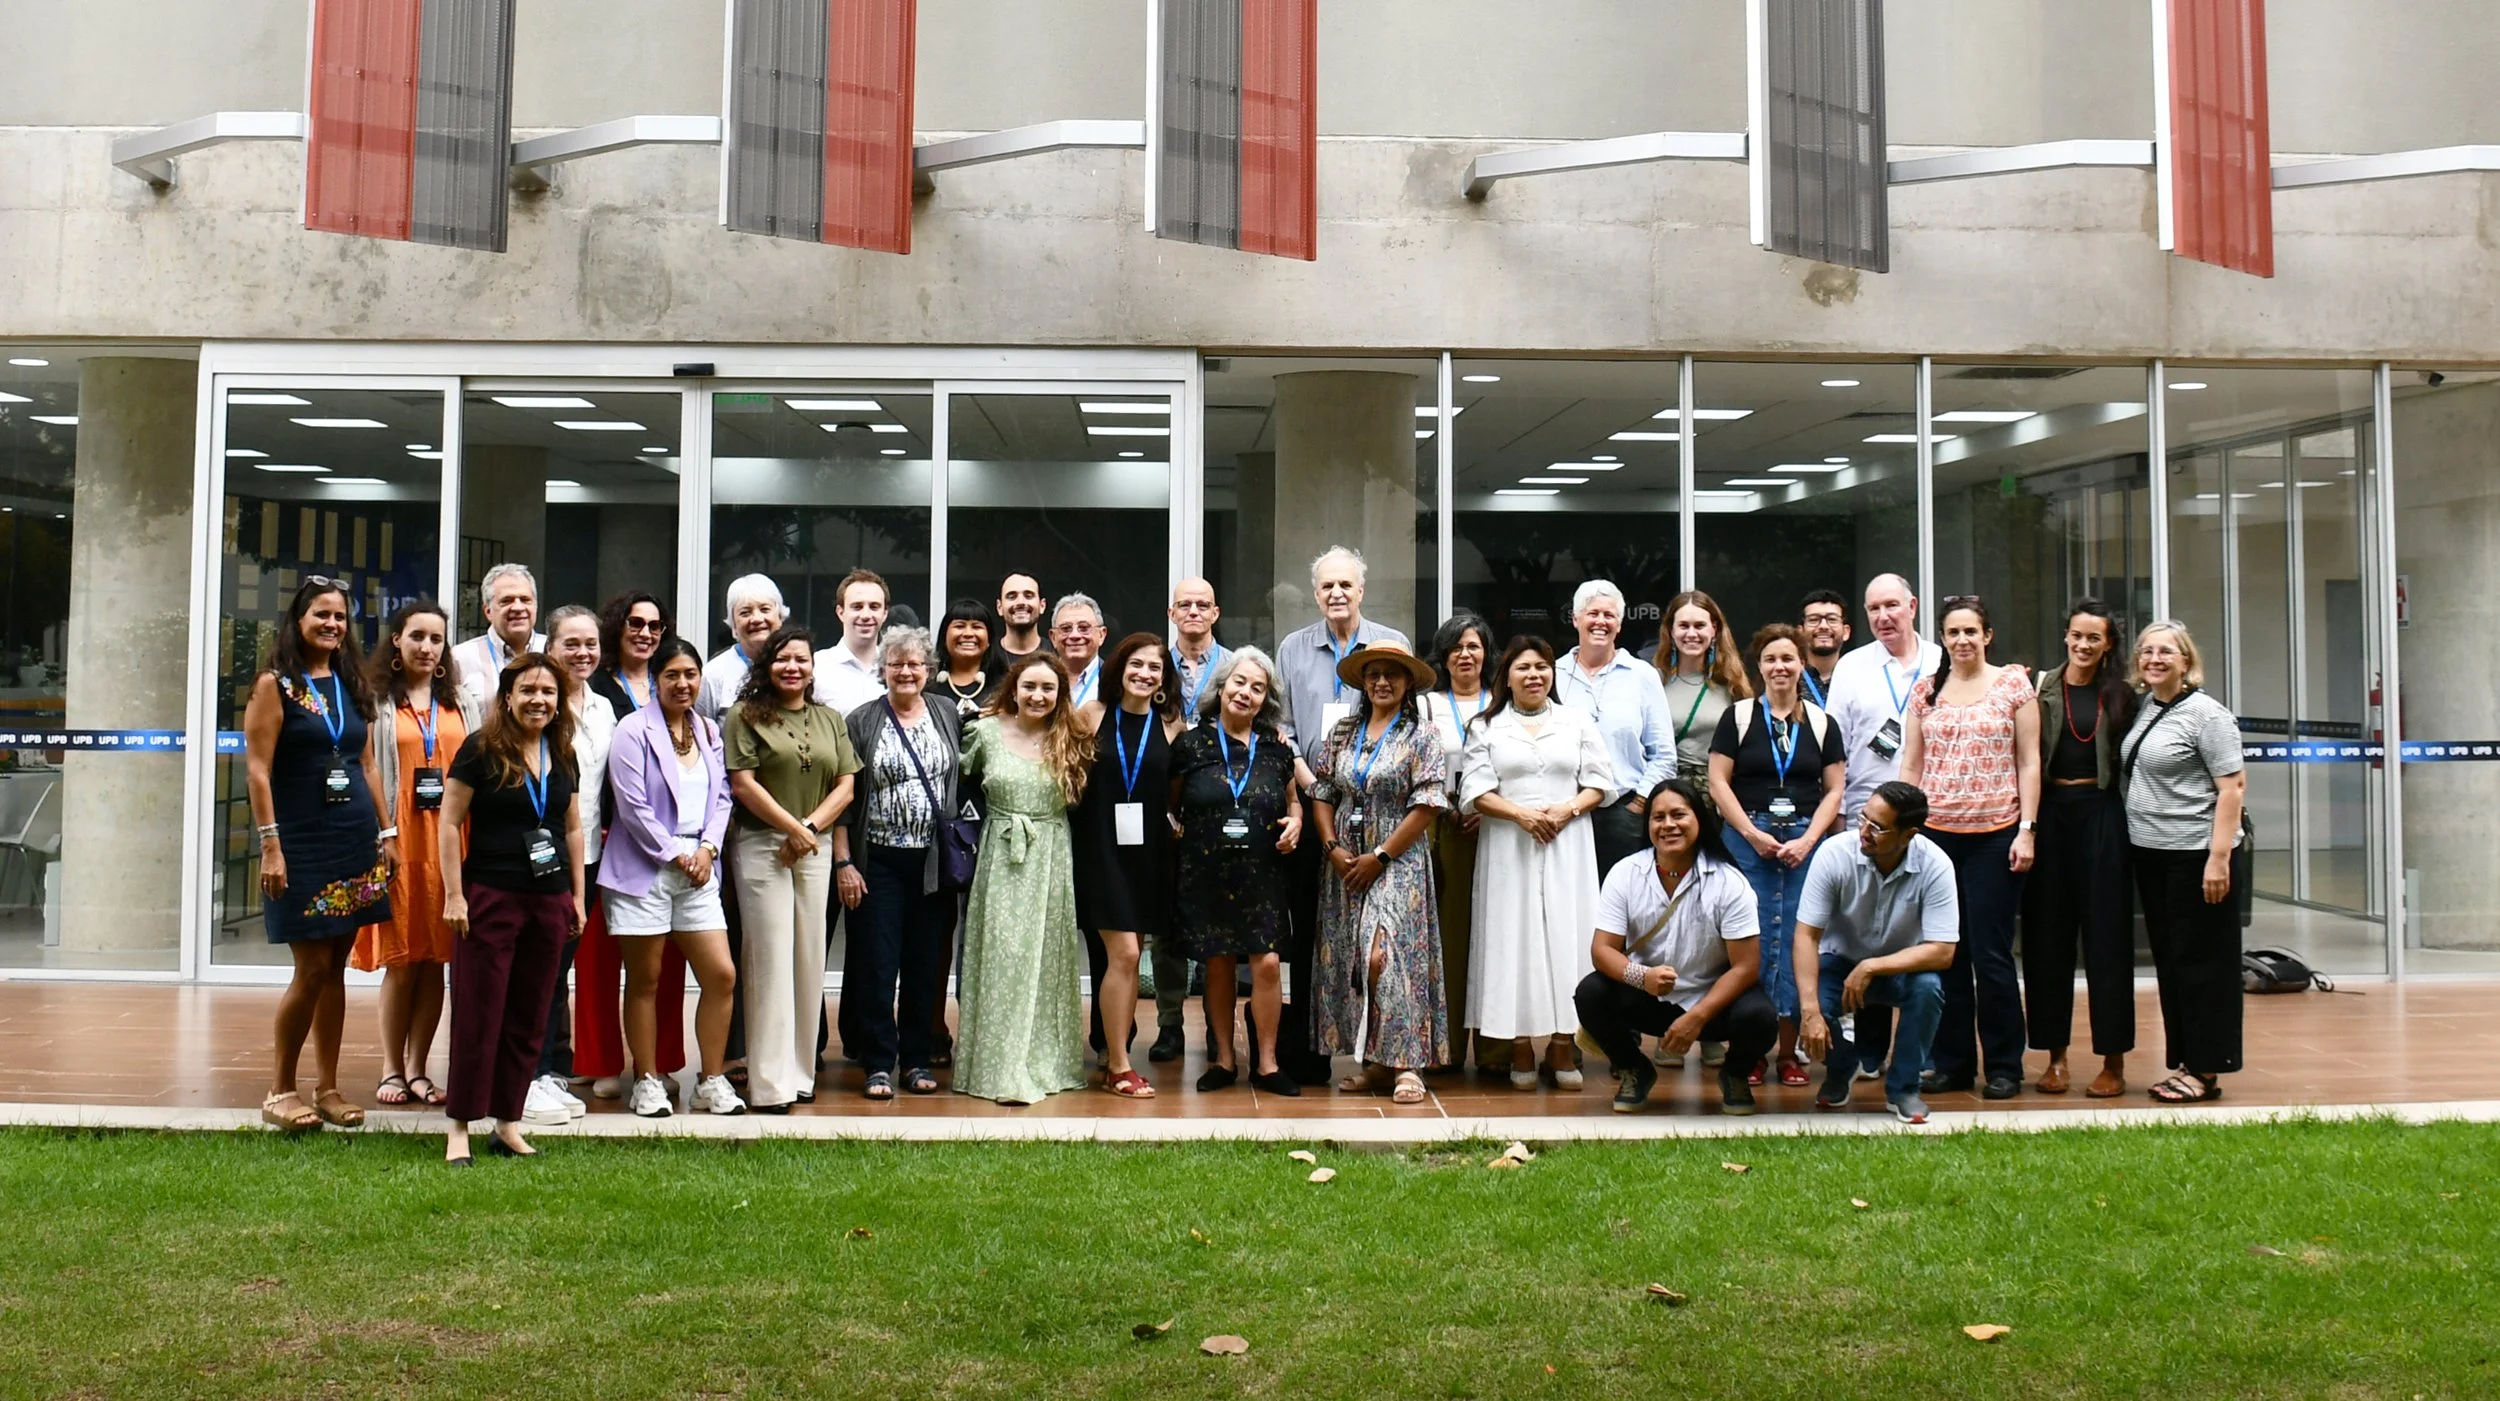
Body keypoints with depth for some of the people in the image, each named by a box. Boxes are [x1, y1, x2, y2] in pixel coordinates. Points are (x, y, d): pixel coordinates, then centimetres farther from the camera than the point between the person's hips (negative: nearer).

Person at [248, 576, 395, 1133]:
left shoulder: (351, 686, 13)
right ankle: (281, 1090, 9)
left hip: (355, 842, 5)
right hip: (302, 844, -5)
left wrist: (386, 833, 11)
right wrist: (270, 844, -15)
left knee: (336, 967, 8)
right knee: (312, 968, -5)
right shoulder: (275, 685, -4)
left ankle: (328, 1087, 16)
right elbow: (257, 769, -9)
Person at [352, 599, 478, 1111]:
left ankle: (419, 1069, 12)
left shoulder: (460, 703, 14)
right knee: (400, 959, 0)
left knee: (435, 959, 4)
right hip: (399, 838, -3)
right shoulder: (378, 701, 3)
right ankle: (392, 1069, 10)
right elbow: (364, 772, -1)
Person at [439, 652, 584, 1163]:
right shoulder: (481, 750, -5)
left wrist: (578, 895, 14)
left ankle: (508, 1123, 18)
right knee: (478, 1015, -1)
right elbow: (450, 822, -6)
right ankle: (459, 1127, 6)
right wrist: (454, 895, -10)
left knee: (529, 1018, 9)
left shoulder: (562, 756, 11)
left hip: (549, 900, 5)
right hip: (491, 898, -5)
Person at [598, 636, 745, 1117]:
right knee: (645, 981, 3)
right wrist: (675, 854, -10)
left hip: (698, 869, 5)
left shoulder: (709, 732, 14)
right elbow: (633, 807, -10)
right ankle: (647, 1082, 14)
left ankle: (712, 1081, 10)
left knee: (722, 975, 0)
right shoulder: (634, 730, -5)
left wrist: (708, 848, -3)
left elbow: (721, 797, 13)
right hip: (643, 870, -5)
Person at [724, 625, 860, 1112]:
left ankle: (800, 1072, 14)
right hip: (761, 847, -4)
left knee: (809, 959, 6)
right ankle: (769, 1082, -2)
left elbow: (845, 787, 7)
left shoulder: (830, 721, 13)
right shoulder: (746, 716, -1)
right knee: (771, 959, -6)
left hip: (815, 850, 5)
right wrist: (790, 826, -12)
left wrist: (810, 827, -8)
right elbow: (742, 784, -9)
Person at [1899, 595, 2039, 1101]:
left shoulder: (2013, 683, 2)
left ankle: (2003, 1066, 9)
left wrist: (2027, 829, -5)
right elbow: (1910, 765, 12)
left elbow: (2029, 762, 1)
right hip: (1937, 832, 3)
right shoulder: (1926, 690, 10)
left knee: (1991, 954, -2)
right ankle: (1952, 1061, 16)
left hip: (1995, 835, -3)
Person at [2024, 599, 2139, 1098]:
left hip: (2101, 814, 0)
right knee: (2048, 935, 4)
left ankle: (2113, 1061, 9)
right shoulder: (2041, 688, 3)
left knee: (2106, 935, 2)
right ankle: (2055, 1055, 14)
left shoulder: (2121, 695, 6)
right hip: (2050, 813, 0)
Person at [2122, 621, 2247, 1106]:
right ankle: (2184, 1064, 19)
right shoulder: (2145, 708, 11)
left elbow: (2233, 786, -15)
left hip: (2196, 855, -8)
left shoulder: (2206, 714, -11)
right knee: (2169, 962, 11)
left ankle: (2205, 1072, 5)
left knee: (2200, 962, -1)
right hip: (2150, 854, 8)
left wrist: (2219, 857, -20)